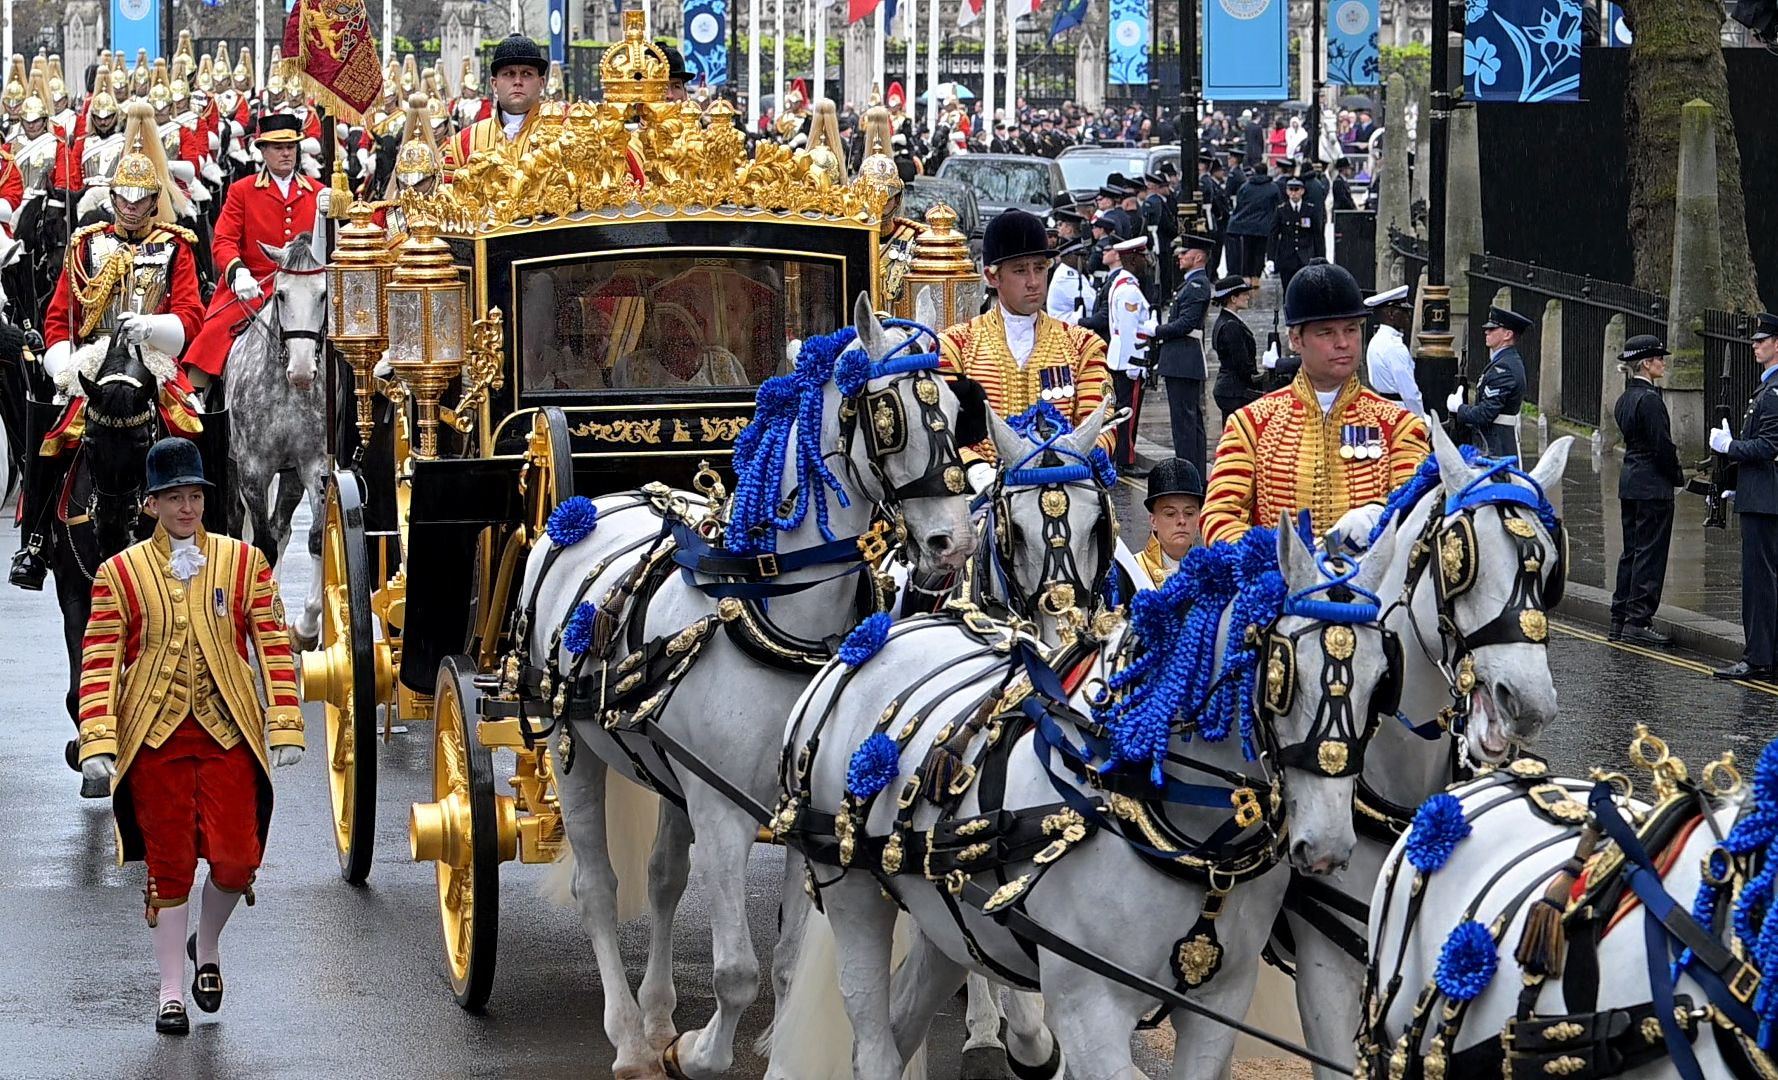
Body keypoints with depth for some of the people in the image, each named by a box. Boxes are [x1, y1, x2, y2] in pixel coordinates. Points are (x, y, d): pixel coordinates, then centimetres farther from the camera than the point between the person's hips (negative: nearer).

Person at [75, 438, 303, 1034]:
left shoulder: (243, 561, 5)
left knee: (236, 857, -6)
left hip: (229, 733, 1)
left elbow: (274, 646, 4)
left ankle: (207, 944, 25)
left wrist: (286, 727, -4)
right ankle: (171, 990, 13)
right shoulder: (120, 573, 2)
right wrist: (98, 742, -10)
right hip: (154, 737, -1)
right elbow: (100, 663, 0)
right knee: (168, 863, 2)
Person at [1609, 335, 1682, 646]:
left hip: (1629, 482, 9)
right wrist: (1677, 476, -3)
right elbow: (1662, 445, -18)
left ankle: (1620, 620, 16)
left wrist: (1672, 472, 14)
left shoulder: (1624, 400, 12)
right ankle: (1638, 621, -5)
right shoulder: (1649, 399, -16)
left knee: (1631, 551, 13)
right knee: (1650, 553, -4)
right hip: (1653, 486, -9)